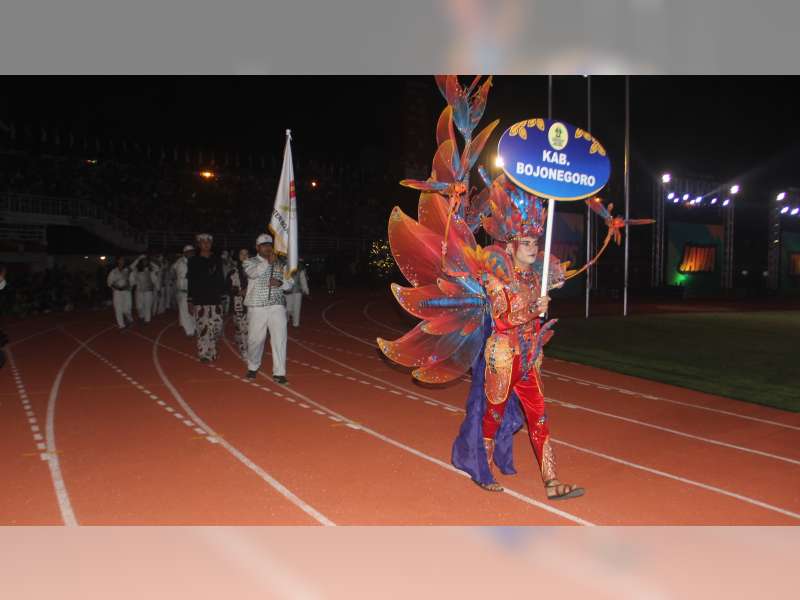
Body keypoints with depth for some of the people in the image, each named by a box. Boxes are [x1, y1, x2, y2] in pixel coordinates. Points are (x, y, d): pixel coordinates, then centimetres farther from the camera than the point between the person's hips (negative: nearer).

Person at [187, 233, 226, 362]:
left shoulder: (217, 260, 11)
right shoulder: (194, 261, 5)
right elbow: (191, 282, 3)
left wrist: (222, 292, 1)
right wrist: (190, 301, 0)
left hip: (216, 299, 2)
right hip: (200, 300, -2)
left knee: (217, 326, 0)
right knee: (203, 328, -5)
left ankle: (212, 350, 22)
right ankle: (205, 354, 5)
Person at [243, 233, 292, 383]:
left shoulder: (280, 264, 12)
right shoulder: (250, 262, 2)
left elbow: (289, 284, 11)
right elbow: (253, 273, -22)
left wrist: (280, 283, -12)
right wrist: (268, 262, -34)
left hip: (277, 305, 2)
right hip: (257, 306, -2)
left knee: (279, 338, -6)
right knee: (256, 339, 7)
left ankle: (279, 373, -1)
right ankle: (253, 367, 31)